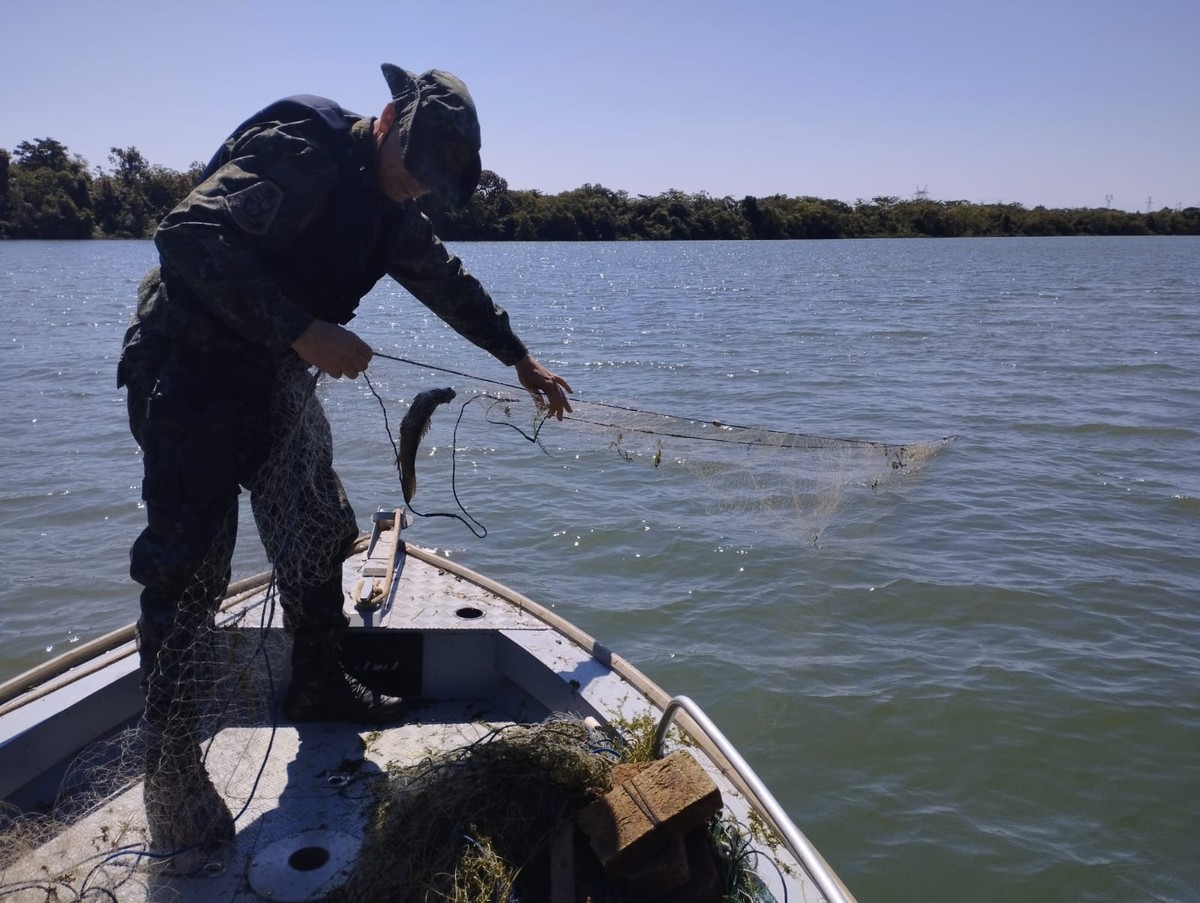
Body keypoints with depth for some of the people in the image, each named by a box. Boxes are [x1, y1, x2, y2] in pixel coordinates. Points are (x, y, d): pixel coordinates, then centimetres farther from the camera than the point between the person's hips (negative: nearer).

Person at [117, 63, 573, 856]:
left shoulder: (391, 205, 8)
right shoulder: (299, 153, -21)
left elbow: (448, 282, 21)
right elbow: (189, 237, -31)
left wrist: (520, 358, 28)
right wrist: (303, 332, -34)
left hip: (276, 375, 9)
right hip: (190, 367, -9)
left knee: (318, 536, 12)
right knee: (190, 565, -10)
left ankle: (319, 687, 31)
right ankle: (172, 777, 1)